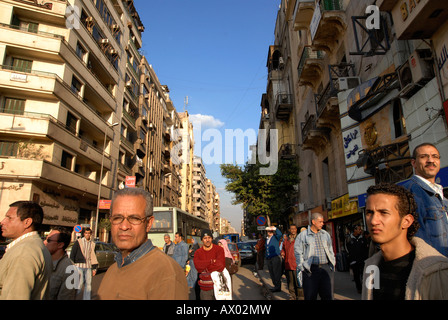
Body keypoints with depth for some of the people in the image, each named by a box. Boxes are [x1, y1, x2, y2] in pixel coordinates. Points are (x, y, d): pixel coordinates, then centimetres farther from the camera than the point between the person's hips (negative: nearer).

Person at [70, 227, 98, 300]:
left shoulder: (92, 244, 11)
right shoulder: (78, 242, 1)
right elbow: (72, 254, 0)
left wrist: (94, 268, 12)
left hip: (88, 267, 4)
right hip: (79, 266, -4)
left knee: (88, 285, 4)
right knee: (79, 284, -8)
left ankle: (87, 298, 15)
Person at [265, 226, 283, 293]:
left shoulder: (275, 237, -2)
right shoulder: (267, 239, 18)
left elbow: (280, 234, -23)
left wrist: (274, 228, -21)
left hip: (276, 257, -7)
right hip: (269, 258, 7)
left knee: (277, 273, -4)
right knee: (272, 274, 11)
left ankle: (278, 287, 2)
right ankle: (275, 286, 21)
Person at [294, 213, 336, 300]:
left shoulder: (326, 234, 16)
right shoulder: (302, 235, 2)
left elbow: (331, 250, 21)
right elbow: (298, 252, 0)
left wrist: (333, 264, 12)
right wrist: (302, 267, -7)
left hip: (326, 268, 4)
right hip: (311, 270, -4)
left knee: (328, 296, 6)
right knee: (310, 296, 2)